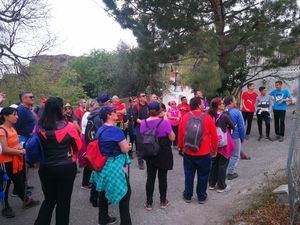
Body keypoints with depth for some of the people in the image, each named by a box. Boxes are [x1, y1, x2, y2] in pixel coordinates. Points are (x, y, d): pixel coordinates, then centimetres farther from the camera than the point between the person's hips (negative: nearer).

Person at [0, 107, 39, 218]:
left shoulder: (12, 128, 7)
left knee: (19, 182, 21)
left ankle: (26, 200, 36)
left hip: (16, 161, 8)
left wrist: (20, 148, -1)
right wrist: (20, 152, -15)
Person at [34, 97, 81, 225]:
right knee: (63, 201, 14)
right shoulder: (68, 127, -17)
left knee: (49, 200, 22)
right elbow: (78, 146, -3)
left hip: (45, 168, 3)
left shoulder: (39, 128, -9)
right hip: (66, 168, -3)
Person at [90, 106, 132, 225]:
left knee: (104, 191, 19)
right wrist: (127, 145, 4)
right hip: (114, 166, -9)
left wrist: (124, 144, 9)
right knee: (125, 192, 5)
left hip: (103, 165, 9)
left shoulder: (101, 129, 5)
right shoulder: (115, 130, -22)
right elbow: (125, 149, -18)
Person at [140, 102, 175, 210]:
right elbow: (172, 138, -10)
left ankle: (149, 203, 22)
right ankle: (163, 201, 26)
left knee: (150, 178, 12)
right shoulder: (164, 122, -18)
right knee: (162, 178, 11)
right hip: (164, 154, -3)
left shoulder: (143, 123, -7)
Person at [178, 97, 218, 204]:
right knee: (203, 175, 14)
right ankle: (201, 197, 27)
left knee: (189, 175, 15)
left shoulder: (185, 117, -5)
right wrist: (214, 149, 10)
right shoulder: (207, 117, -11)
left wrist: (181, 147, 19)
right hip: (204, 153, -2)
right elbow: (214, 135, -5)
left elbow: (180, 134, 4)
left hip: (188, 153, 2)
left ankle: (187, 196, 28)